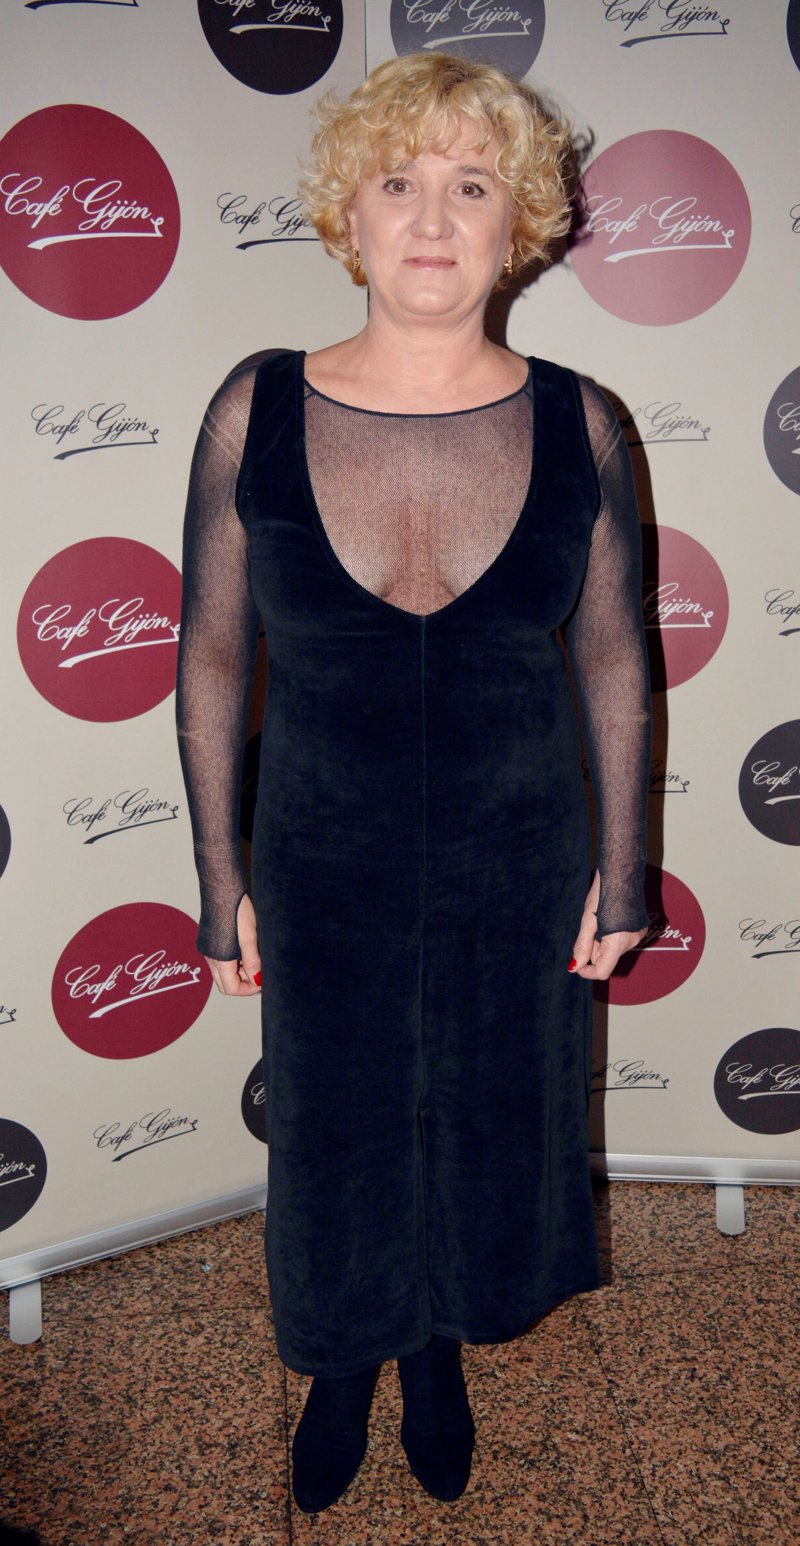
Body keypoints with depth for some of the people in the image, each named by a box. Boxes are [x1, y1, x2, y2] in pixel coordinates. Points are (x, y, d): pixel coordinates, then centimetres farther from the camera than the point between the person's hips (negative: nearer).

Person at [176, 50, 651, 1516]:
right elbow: (212, 653, -4)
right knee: (334, 1136, 18)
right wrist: (218, 875, -1)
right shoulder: (255, 411, -11)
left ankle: (442, 1350, 52)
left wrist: (622, 861, 2)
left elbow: (612, 654, -1)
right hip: (324, 866, 0)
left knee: (490, 1130, 20)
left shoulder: (575, 425, -10)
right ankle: (344, 1362, 50)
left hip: (519, 866, 1)